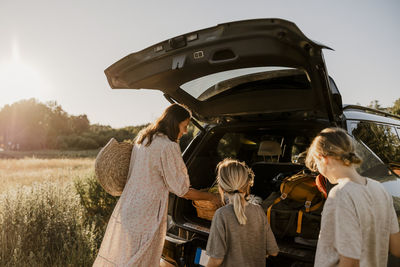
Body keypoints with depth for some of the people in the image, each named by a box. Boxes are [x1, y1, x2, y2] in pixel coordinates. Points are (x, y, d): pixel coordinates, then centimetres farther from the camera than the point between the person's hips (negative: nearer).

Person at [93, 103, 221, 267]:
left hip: (126, 207, 8)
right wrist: (211, 197, -1)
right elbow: (182, 191, -13)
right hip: (144, 218, -8)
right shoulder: (168, 146, -20)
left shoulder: (142, 138, 6)